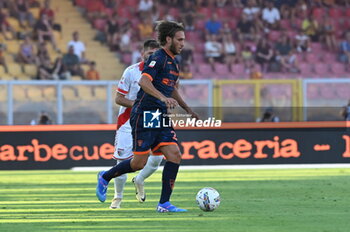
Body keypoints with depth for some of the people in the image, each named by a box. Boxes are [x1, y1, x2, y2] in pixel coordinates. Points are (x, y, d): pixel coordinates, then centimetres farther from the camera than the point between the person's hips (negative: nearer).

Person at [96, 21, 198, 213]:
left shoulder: (173, 63, 17)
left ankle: (164, 204, -4)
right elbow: (144, 81, -26)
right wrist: (164, 98, -37)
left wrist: (187, 109, 32)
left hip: (161, 118, 8)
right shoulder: (157, 58, -11)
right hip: (144, 115, -8)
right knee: (139, 162, -6)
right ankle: (105, 177, 21)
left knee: (175, 155, -7)